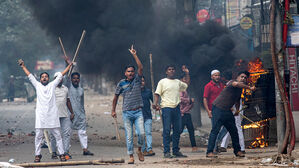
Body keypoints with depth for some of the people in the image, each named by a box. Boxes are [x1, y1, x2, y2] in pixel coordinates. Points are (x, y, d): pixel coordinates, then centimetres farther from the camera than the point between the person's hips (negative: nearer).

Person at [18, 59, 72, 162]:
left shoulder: (52, 85, 12)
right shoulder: (37, 85, 13)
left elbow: (61, 75, 15)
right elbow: (30, 76, 16)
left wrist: (70, 65, 17)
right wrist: (23, 66, 18)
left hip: (52, 115, 0)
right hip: (40, 115, 0)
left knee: (57, 135, 1)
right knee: (38, 136, 0)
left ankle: (61, 154, 5)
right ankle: (37, 155, 8)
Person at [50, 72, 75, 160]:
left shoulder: (65, 88, 16)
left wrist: (72, 113, 18)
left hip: (65, 115, 4)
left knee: (67, 133, -6)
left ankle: (66, 152, -5)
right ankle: (54, 152, 9)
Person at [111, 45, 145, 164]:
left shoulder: (137, 80, 6)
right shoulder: (121, 84, 5)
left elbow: (141, 68, -8)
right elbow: (116, 96, 14)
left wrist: (134, 55, -12)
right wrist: (113, 110, 14)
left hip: (138, 112, 0)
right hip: (127, 113, 0)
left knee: (141, 133, -12)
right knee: (129, 136, -1)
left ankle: (139, 150, 13)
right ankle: (131, 156, 6)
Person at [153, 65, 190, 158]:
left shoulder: (178, 82, 17)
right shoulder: (162, 82, 3)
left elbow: (187, 85, 34)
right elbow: (157, 94, -1)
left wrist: (187, 73, 25)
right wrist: (155, 104, -15)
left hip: (176, 108, 5)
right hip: (166, 108, -5)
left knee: (177, 130, 6)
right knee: (167, 130, -7)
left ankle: (176, 151, 13)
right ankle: (167, 152, -7)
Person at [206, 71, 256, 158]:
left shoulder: (240, 89, 15)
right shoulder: (232, 82, -12)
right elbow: (236, 84, -39)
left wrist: (237, 110, 30)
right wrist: (249, 88, -35)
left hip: (227, 111, 9)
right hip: (218, 108, -9)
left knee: (234, 130, 10)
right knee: (215, 129, -14)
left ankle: (237, 151, 21)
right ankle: (209, 152, -17)